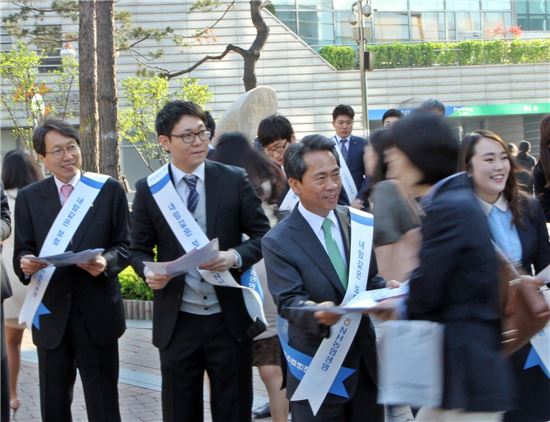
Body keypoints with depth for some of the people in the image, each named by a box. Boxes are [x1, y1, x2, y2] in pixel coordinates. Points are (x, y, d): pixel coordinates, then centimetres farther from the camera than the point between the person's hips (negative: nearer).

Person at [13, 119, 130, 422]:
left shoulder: (109, 190, 3)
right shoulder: (28, 197, 6)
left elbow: (124, 245, 3)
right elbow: (22, 252, 5)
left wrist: (106, 261, -19)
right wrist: (26, 263, -19)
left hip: (97, 314, -2)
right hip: (50, 314, 2)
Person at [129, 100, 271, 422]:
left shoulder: (234, 180, 0)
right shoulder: (149, 189, 1)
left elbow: (262, 234, 2)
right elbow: (140, 248, 7)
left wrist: (236, 256, -17)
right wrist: (147, 270, -15)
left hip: (230, 319, 0)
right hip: (176, 323, 1)